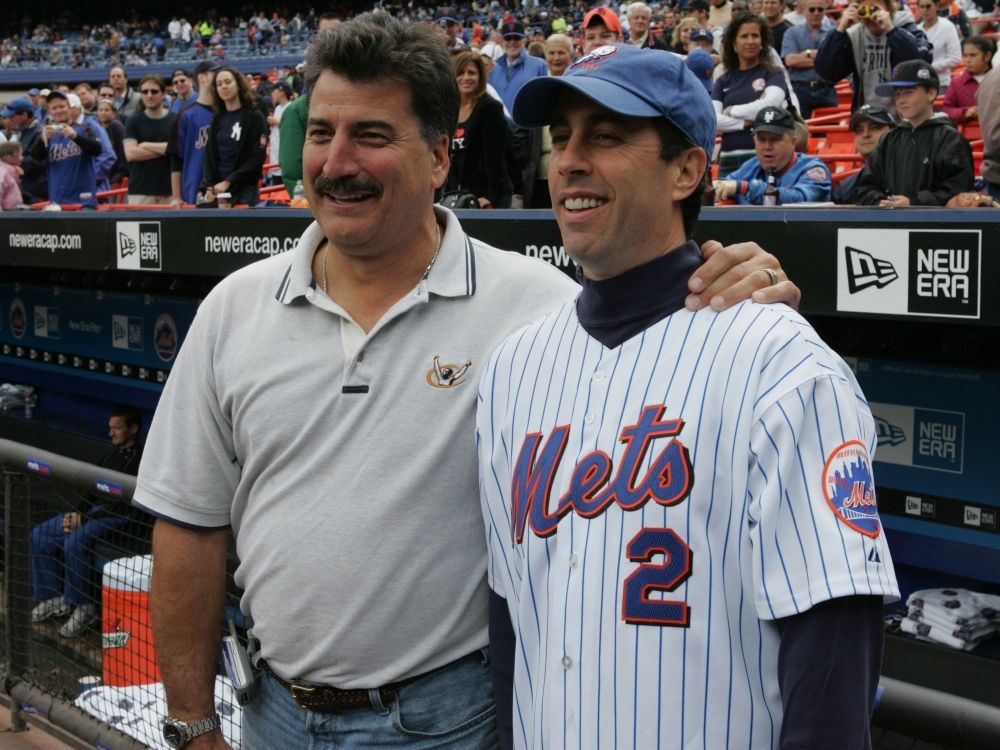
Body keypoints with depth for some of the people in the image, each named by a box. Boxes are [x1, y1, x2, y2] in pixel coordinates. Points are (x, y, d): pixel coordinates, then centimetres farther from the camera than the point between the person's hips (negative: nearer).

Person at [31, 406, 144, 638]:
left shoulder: (140, 459, -10)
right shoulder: (113, 454, 20)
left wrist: (84, 519, -18)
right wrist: (77, 514, 0)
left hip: (118, 515, -9)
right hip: (92, 508, 9)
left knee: (74, 541, -33)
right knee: (40, 535, -4)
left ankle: (85, 607, -20)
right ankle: (56, 597, 3)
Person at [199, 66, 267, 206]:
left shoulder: (254, 116, -1)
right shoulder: (217, 120, 13)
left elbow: (257, 158, -9)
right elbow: (210, 156, 12)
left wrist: (228, 181, -13)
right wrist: (209, 186, -4)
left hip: (246, 190, -4)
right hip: (218, 190, 4)